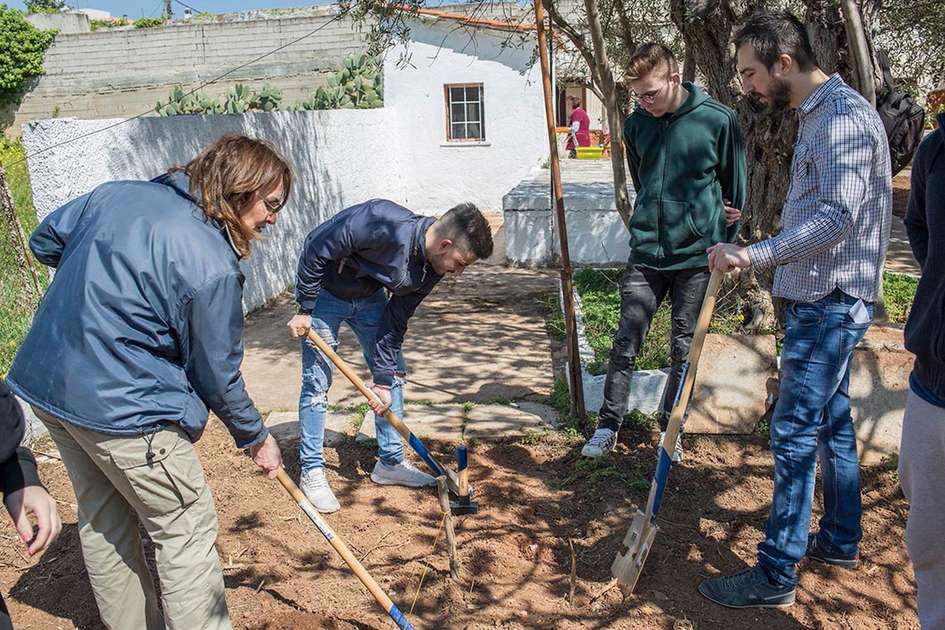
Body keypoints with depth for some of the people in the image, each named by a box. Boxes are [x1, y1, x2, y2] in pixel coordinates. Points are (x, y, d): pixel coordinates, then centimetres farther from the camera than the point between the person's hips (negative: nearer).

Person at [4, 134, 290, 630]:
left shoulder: (114, 194, 1)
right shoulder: (211, 264, -20)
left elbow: (45, 241, 18)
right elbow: (216, 374, -12)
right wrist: (255, 436, 3)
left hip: (42, 383, 9)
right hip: (122, 406, -9)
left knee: (103, 518, 23)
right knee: (186, 530, 7)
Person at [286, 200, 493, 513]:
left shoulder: (433, 267, -14)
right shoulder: (383, 225, -37)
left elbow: (395, 322, -7)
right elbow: (316, 247, -27)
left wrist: (383, 379, -9)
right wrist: (304, 309, -20)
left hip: (370, 298, 7)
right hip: (324, 291, -7)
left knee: (394, 375, 7)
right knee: (317, 383, -4)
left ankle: (391, 462, 21)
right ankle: (311, 472, 11)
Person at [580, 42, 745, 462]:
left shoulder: (719, 120, -7)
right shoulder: (636, 124, 3)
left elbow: (735, 187, 3)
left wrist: (723, 244, 6)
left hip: (697, 254, -2)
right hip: (646, 253, 3)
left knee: (685, 349, 8)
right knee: (625, 343, 1)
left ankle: (670, 428, 23)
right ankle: (608, 427, 12)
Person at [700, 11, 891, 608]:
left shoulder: (843, 116, -17)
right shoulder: (818, 115, 14)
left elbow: (838, 216, -29)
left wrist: (756, 255, -35)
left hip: (829, 305, -10)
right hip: (821, 301, 10)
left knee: (795, 435, -6)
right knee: (832, 423, 18)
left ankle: (776, 575, 4)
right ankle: (840, 540, 33)